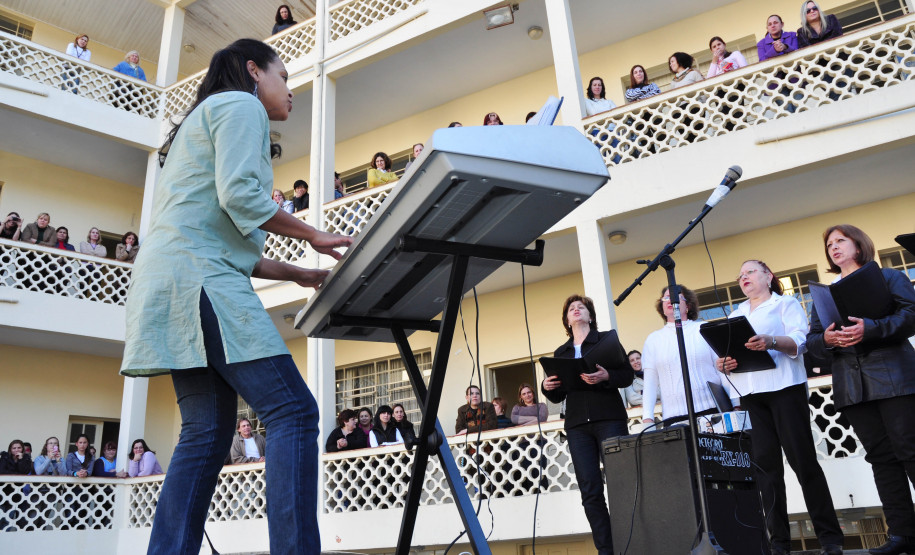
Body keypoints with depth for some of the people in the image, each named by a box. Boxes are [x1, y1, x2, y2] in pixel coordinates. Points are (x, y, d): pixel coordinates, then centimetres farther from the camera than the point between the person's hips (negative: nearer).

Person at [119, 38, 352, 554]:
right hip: (200, 276, -11)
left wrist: (298, 273, 21)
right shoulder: (241, 104, 4)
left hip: (177, 283, 11)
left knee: (209, 432, 4)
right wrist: (314, 234, -3)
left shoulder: (205, 118, 33)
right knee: (293, 412, -16)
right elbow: (239, 195, -14)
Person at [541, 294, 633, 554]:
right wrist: (547, 387, -5)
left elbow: (627, 375, 0)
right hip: (577, 425, 3)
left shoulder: (608, 339, 10)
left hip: (609, 418, -3)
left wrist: (606, 376, -19)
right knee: (590, 491, -2)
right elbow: (557, 397, 17)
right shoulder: (560, 353, 19)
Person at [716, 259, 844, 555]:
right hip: (749, 394, 4)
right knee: (765, 464, 1)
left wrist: (771, 341, -27)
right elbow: (727, 350, 17)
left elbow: (799, 342, -7)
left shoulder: (786, 304, 8)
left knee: (802, 459, -5)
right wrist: (723, 363, -7)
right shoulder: (735, 315, 23)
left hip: (784, 387, -4)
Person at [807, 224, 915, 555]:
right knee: (881, 457, 3)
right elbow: (812, 341, 13)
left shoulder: (888, 277, 10)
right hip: (852, 387, 4)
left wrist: (871, 328, -22)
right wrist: (826, 339, -10)